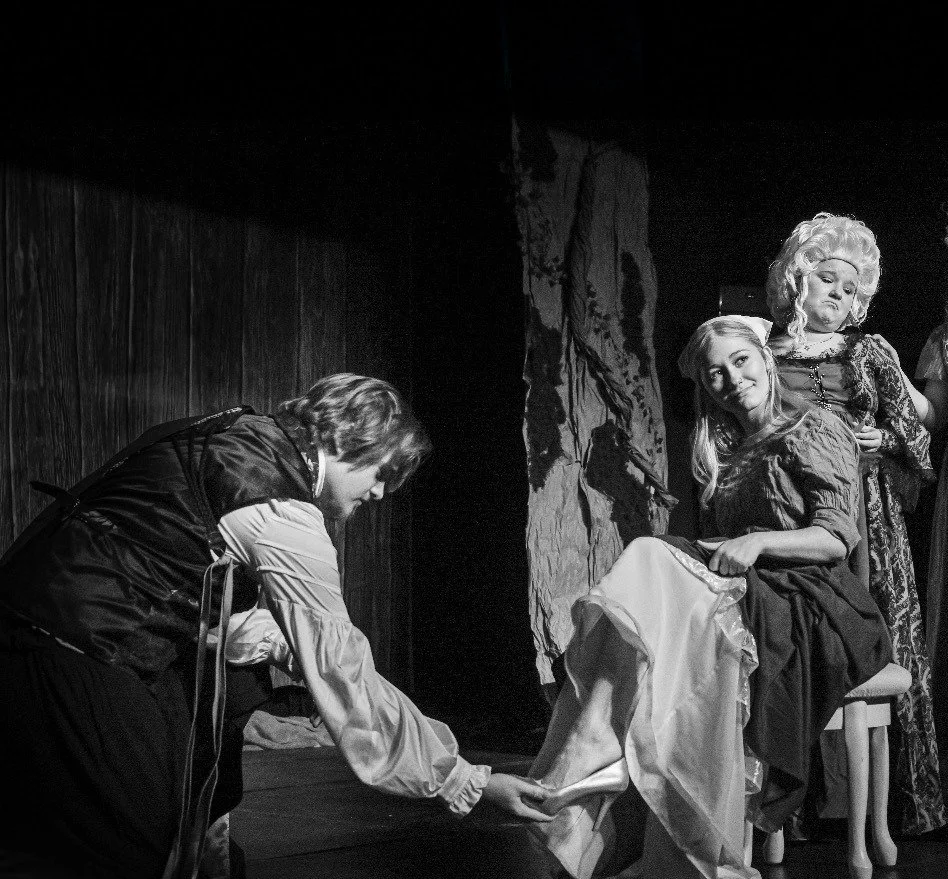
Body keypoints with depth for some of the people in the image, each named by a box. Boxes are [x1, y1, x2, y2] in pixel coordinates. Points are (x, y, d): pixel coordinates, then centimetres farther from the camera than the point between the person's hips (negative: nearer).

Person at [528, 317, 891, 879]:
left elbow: (839, 537, -5)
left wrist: (759, 542, -20)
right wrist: (696, 558, -2)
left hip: (809, 608, -6)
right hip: (745, 596, 6)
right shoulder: (726, 455, 25)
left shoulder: (816, 431, 5)